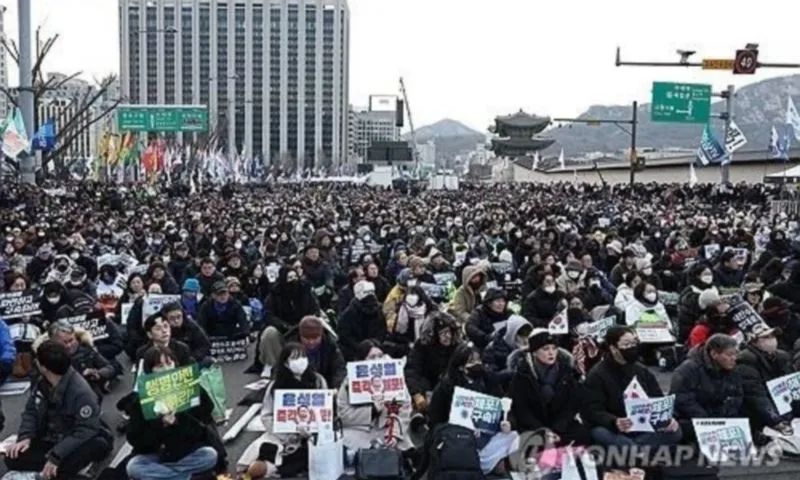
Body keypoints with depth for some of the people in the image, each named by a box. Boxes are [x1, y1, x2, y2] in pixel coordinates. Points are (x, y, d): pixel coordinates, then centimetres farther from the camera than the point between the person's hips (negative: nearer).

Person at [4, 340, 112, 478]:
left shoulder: (82, 392, -27)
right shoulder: (42, 382, -3)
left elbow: (85, 432, -29)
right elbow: (31, 411, 7)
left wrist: (56, 456, -35)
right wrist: (25, 437, -11)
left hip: (77, 444, -7)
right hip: (49, 441, 7)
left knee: (100, 444, -38)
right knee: (13, 458, -14)